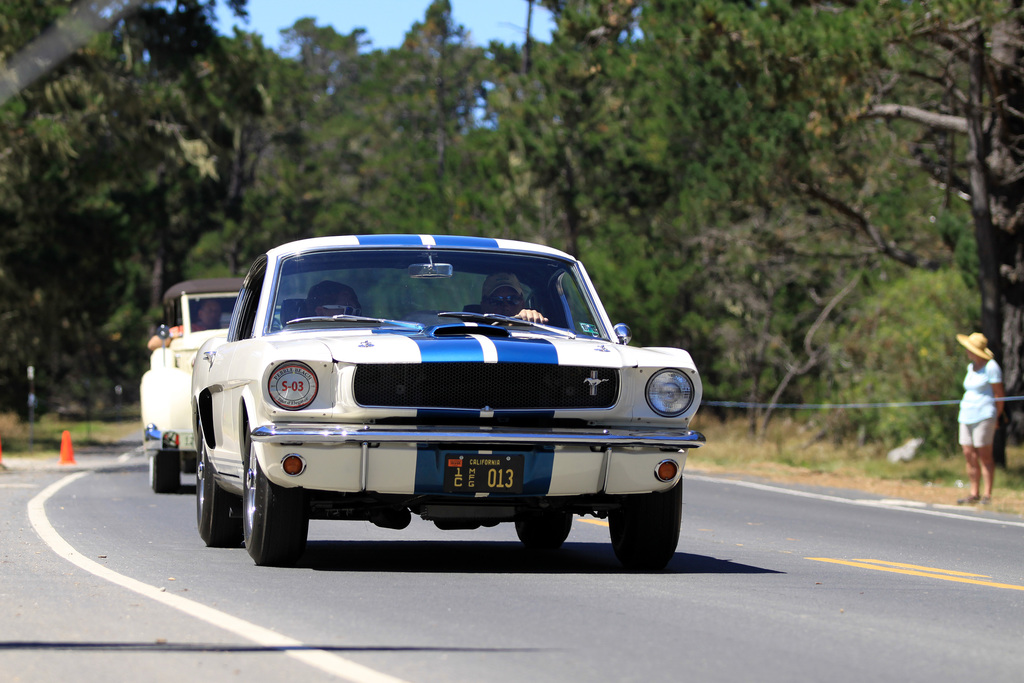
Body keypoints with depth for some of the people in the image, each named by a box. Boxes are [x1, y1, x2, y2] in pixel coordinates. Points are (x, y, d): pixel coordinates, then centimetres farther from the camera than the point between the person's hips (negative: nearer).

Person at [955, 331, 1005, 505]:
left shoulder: (991, 367, -9)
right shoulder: (971, 367, 15)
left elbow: (999, 393, -8)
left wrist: (996, 418, -5)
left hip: (983, 415, -8)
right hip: (967, 415, 8)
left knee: (985, 456, -6)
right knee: (969, 455, 4)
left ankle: (988, 495, -4)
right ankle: (974, 494, 9)